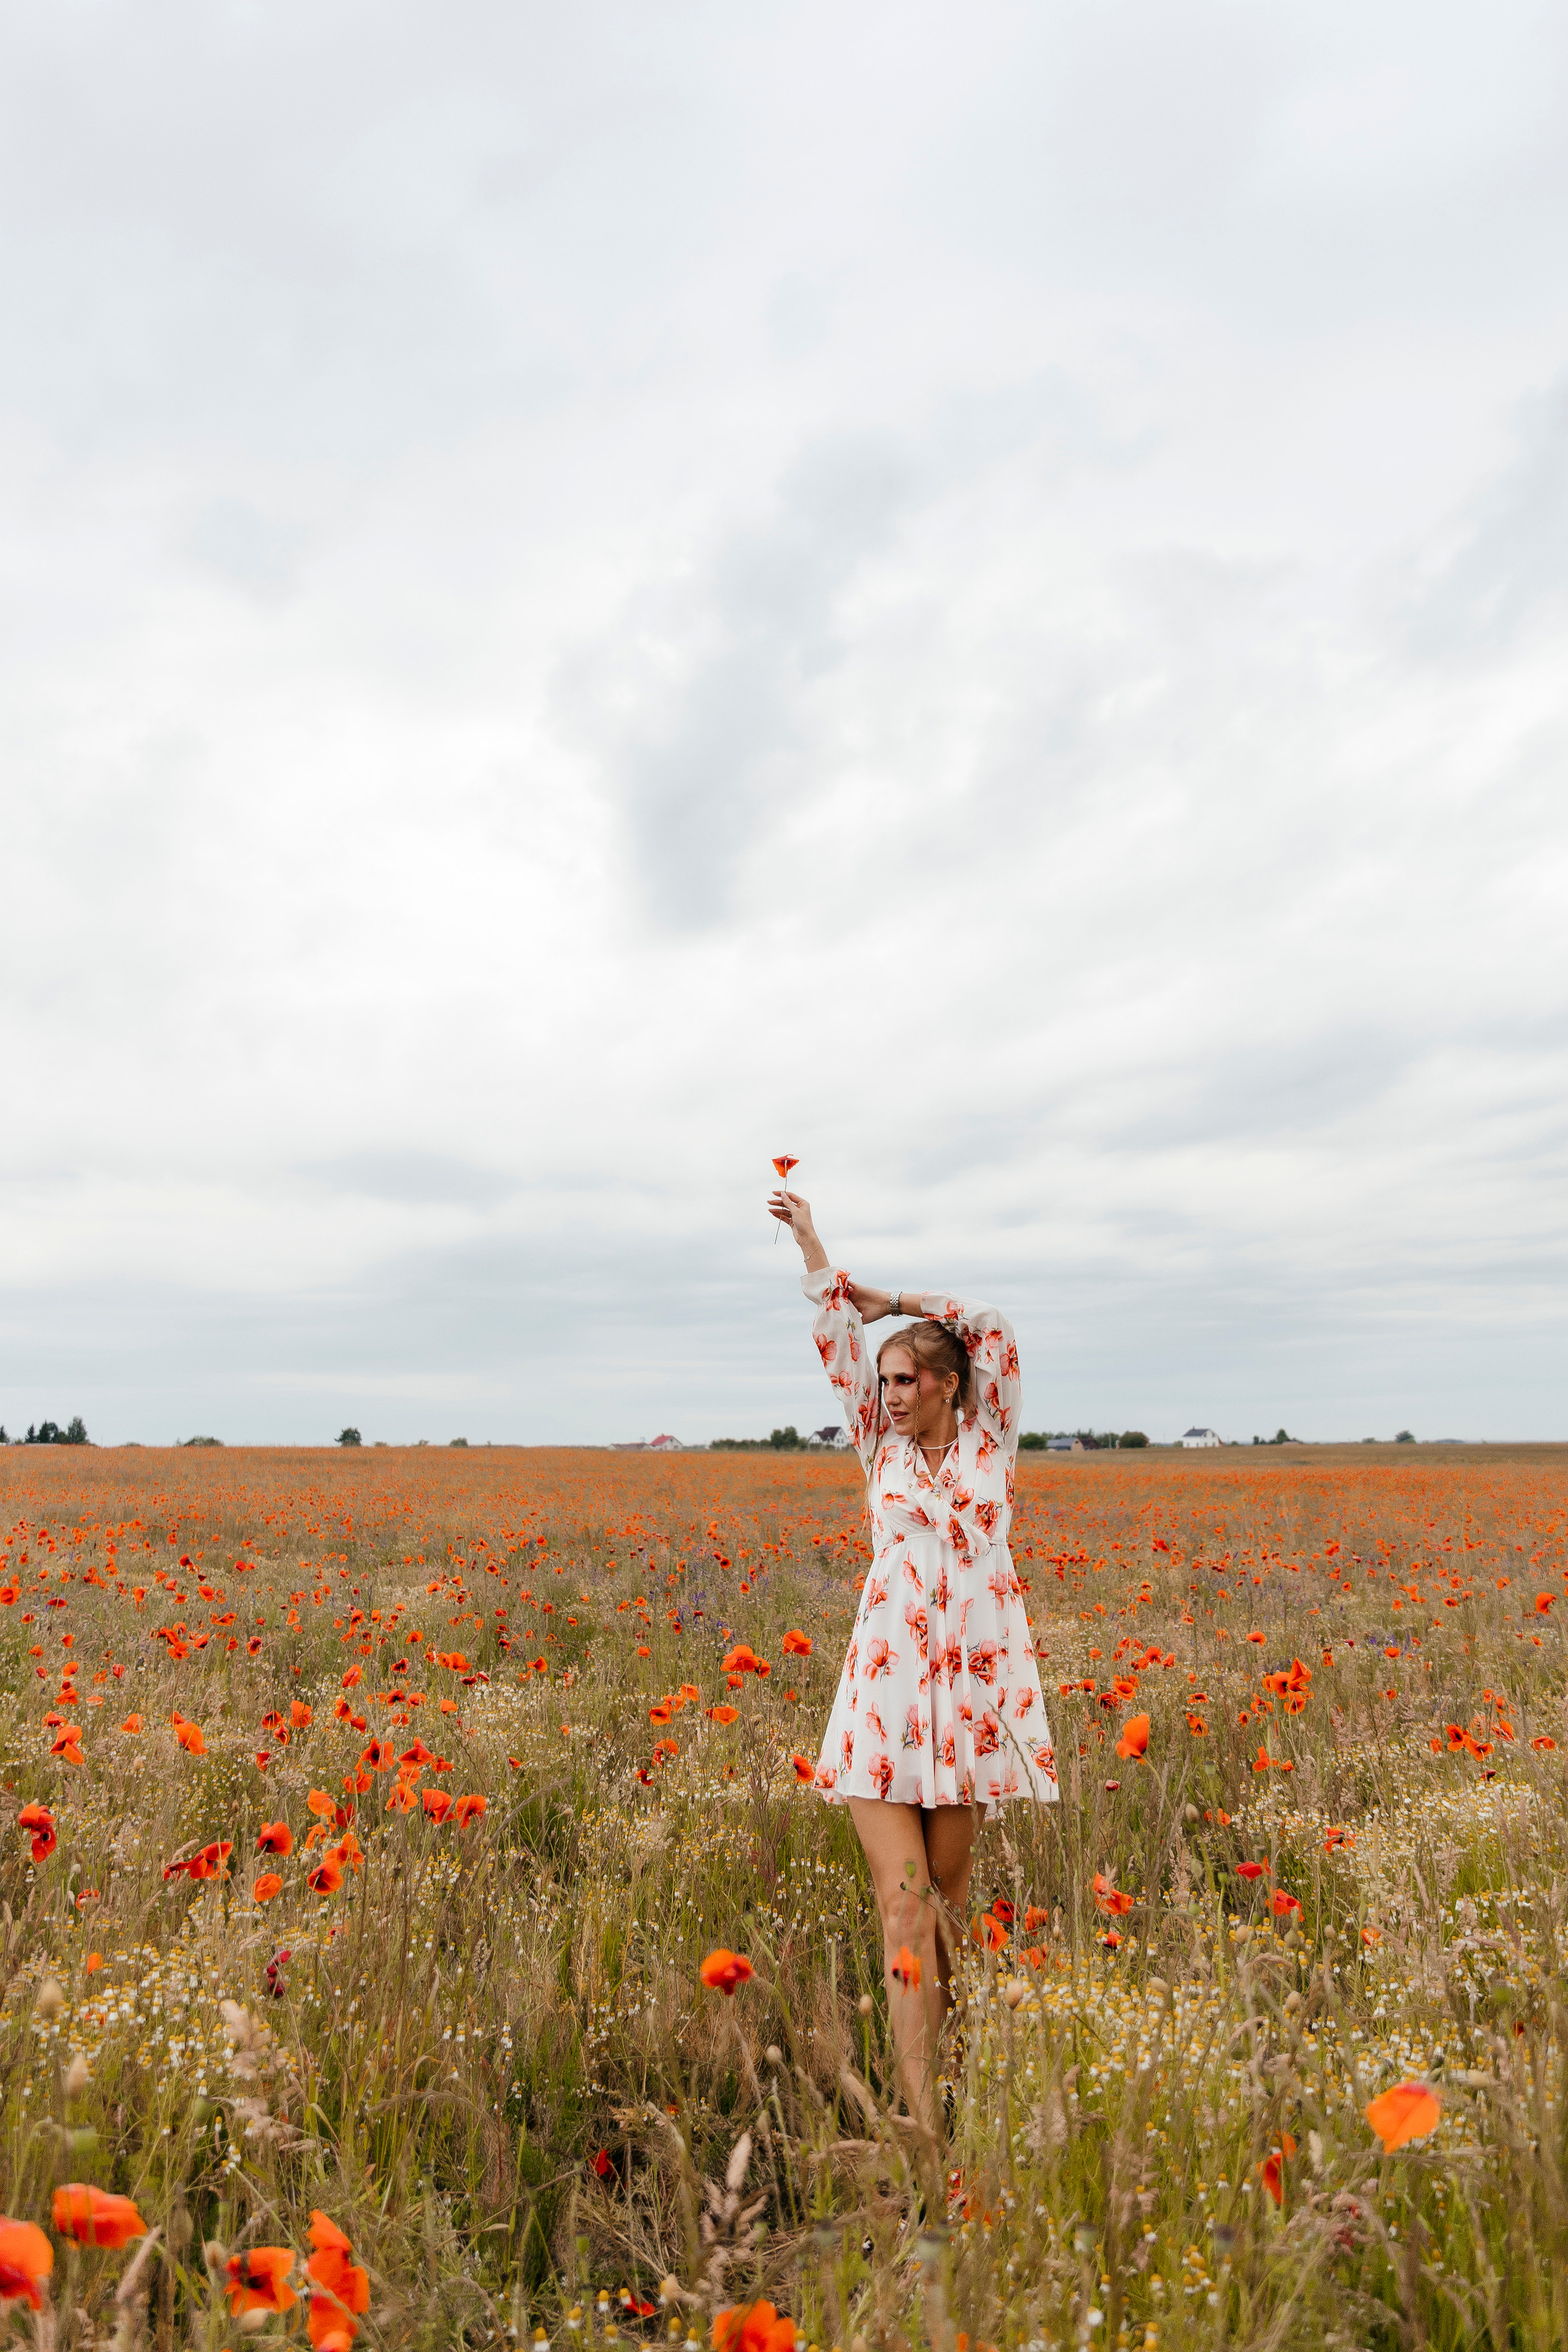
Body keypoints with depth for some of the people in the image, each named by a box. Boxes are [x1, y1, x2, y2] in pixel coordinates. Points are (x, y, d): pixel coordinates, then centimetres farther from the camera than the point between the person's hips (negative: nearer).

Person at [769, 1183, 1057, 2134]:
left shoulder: (991, 1439, 4)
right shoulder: (883, 1446, 8)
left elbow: (992, 1329, -3)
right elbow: (841, 1336, 8)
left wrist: (888, 1296, 4)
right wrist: (809, 1241, 10)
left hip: (975, 1685, 0)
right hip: (888, 1687, 1)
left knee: (950, 1888, 12)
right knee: (904, 1904, -3)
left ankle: (949, 2065, 33)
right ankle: (919, 2113, 1)